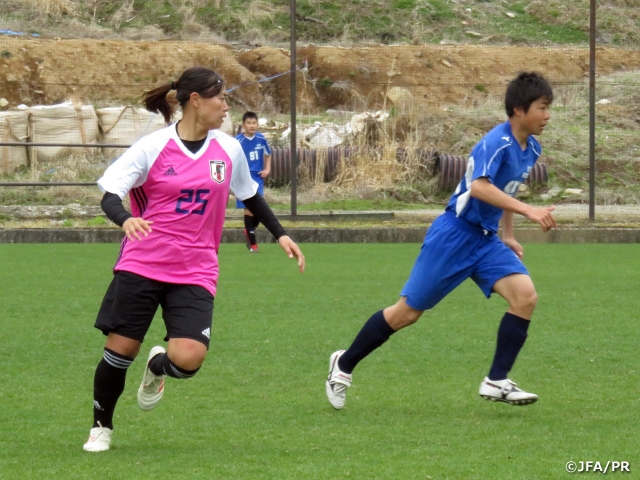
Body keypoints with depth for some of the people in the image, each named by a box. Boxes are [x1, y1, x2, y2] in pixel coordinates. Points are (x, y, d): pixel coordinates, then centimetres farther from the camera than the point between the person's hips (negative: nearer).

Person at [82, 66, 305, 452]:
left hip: (195, 272, 2)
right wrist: (126, 219, -31)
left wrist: (280, 234, 21)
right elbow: (110, 195, -10)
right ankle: (102, 427, 24)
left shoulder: (229, 149, 6)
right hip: (142, 264, -2)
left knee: (188, 358, -16)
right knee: (120, 348, -2)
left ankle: (157, 367, 22)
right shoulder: (153, 147, -6)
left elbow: (250, 195, 23)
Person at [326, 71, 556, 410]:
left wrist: (508, 235, 23)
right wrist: (528, 211, -42)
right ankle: (344, 365, 20)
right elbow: (479, 187, -38)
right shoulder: (497, 143, -21)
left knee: (525, 296, -15)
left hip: (486, 240, 7)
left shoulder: (531, 149, 6)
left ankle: (496, 381, -9)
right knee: (408, 311, 1)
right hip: (455, 233, -7)